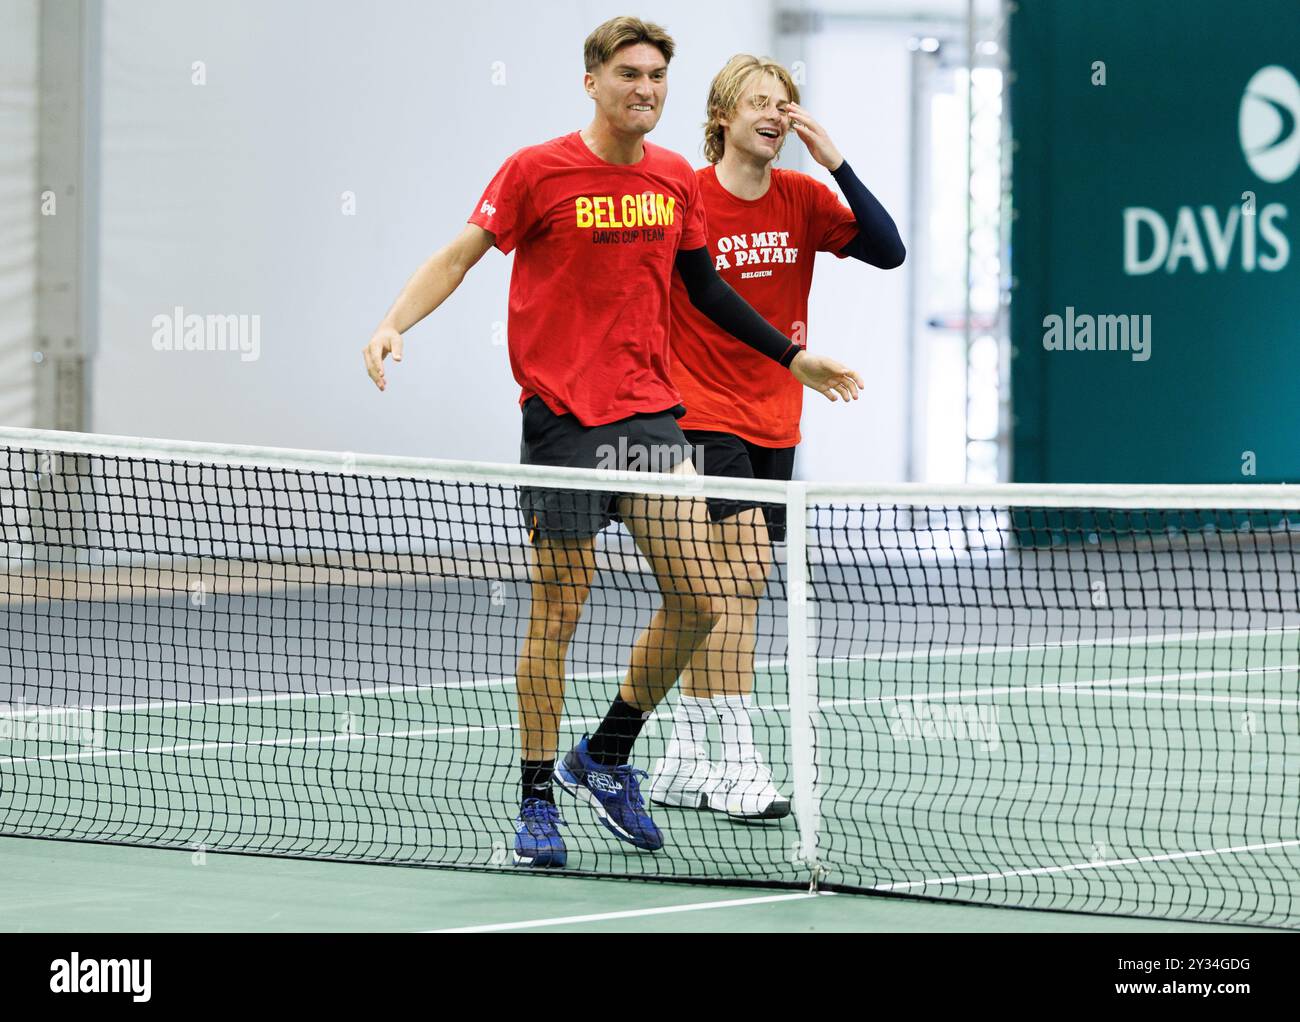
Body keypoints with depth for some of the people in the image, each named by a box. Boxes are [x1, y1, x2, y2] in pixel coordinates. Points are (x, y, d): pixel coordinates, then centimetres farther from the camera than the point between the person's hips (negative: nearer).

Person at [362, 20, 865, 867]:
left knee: (696, 600, -2)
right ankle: (537, 799, 11)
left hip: (650, 413, 5)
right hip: (563, 416, -5)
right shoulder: (539, 171, -7)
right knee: (559, 611, -1)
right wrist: (394, 325, -20)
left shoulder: (676, 179, 9)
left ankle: (606, 756, 18)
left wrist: (793, 357, 24)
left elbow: (705, 287, 22)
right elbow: (461, 254, -5)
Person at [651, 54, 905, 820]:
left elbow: (888, 251, -7)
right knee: (743, 567, -18)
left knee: (725, 588, 10)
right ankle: (740, 764, -19)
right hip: (703, 419, -6)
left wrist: (836, 162, -14)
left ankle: (685, 761, 19)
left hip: (775, 425, 6)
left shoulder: (803, 198, 4)